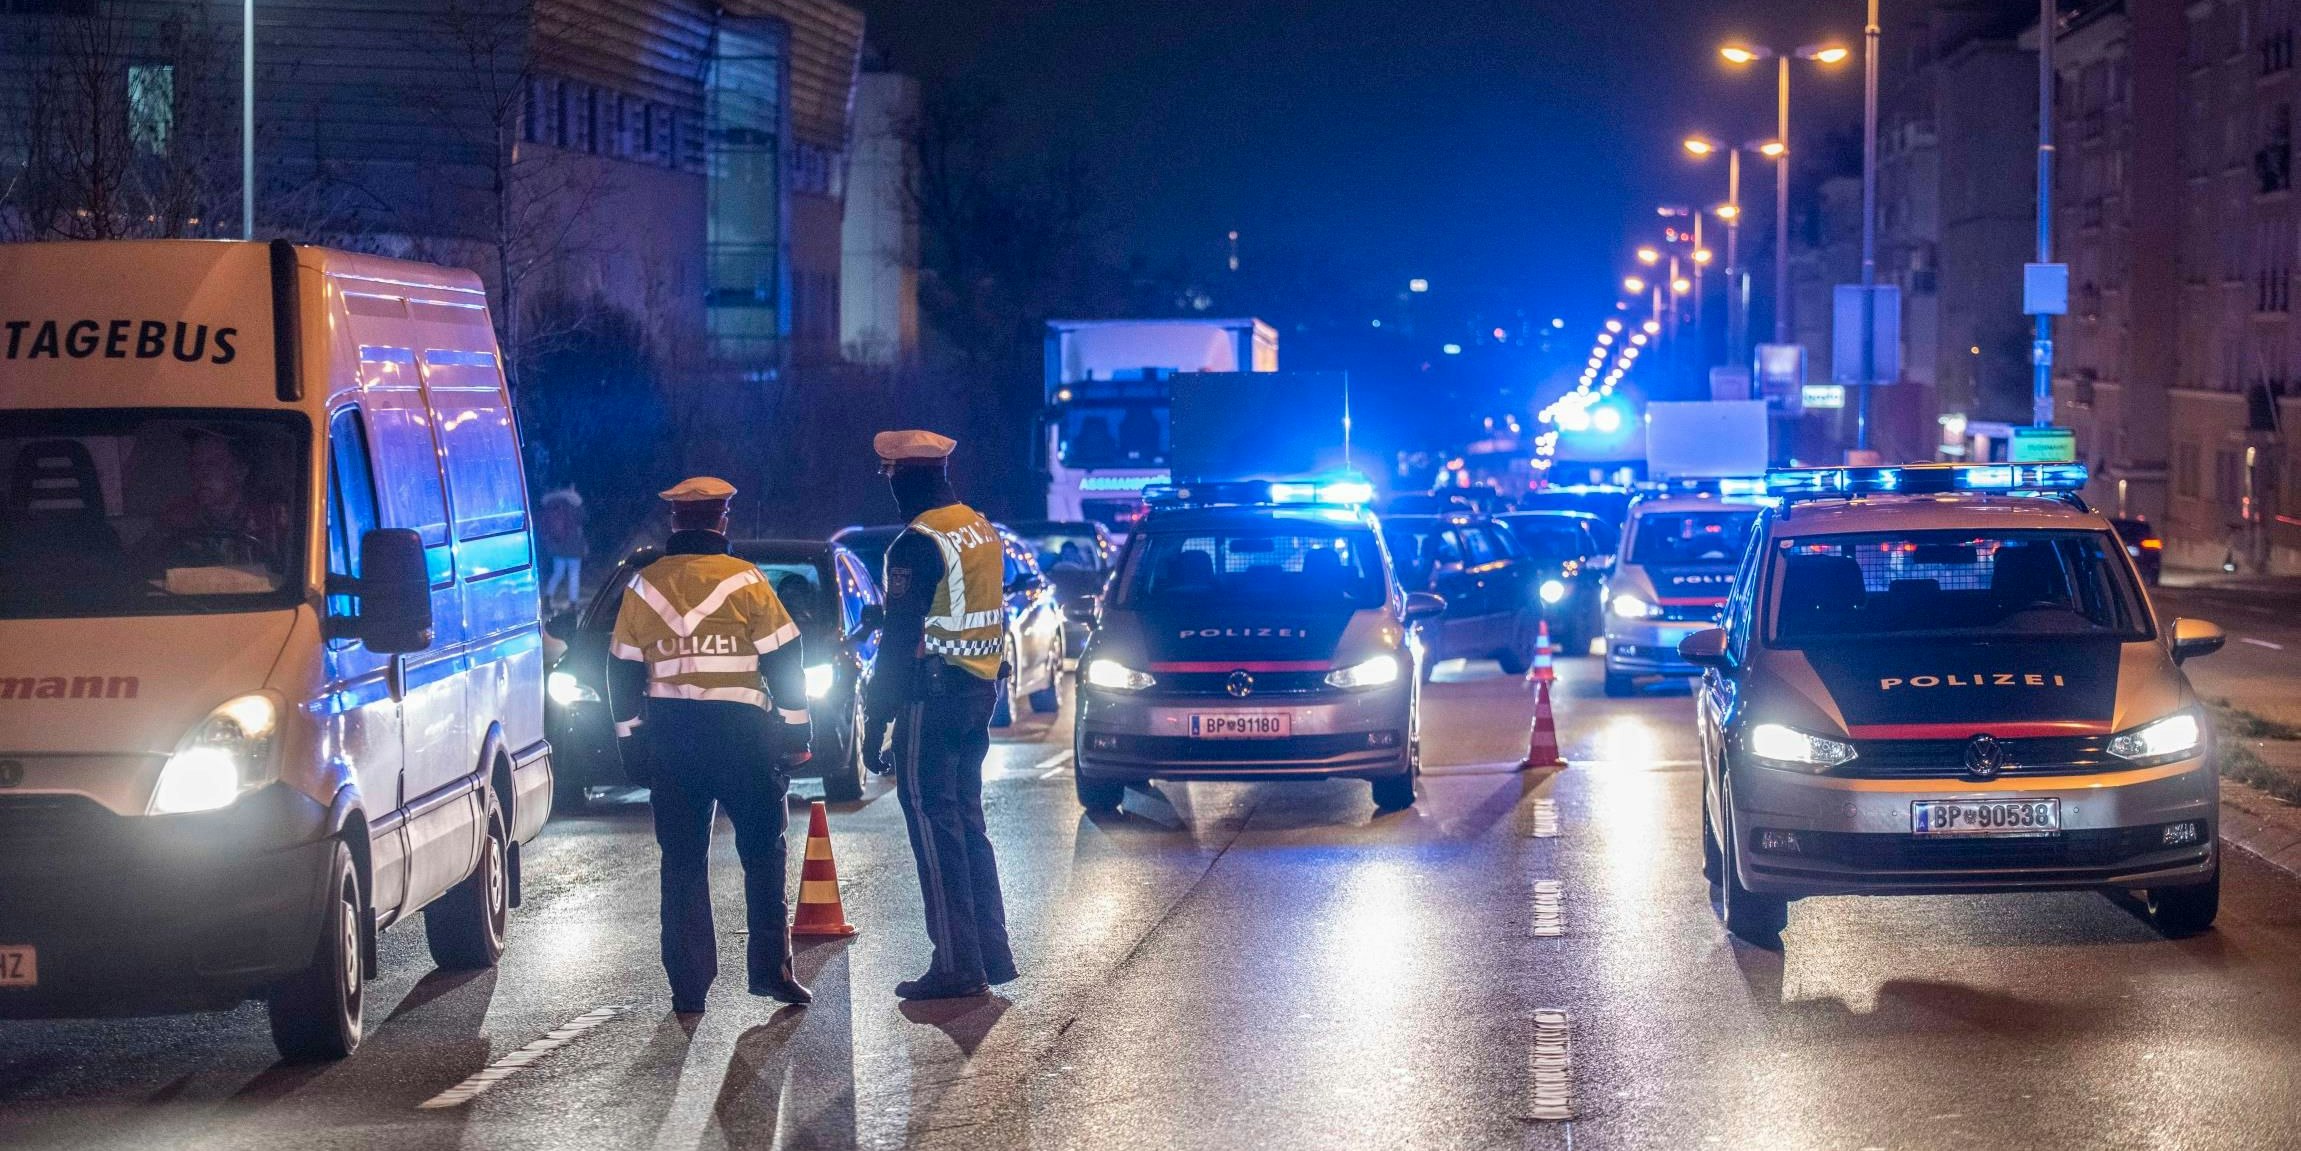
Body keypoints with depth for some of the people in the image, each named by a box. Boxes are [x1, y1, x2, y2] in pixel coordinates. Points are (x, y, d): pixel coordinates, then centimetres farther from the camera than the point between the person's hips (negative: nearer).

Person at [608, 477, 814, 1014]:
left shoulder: (643, 587, 6)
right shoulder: (745, 581, -4)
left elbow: (624, 672, 10)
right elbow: (784, 662, -5)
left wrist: (631, 735, 16)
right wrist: (796, 731, 1)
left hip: (669, 737, 3)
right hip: (740, 733, -3)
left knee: (683, 862, 6)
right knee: (763, 853, 8)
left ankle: (689, 986, 4)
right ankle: (770, 968, 3)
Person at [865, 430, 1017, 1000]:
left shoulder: (918, 542, -15)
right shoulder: (982, 529, 12)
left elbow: (901, 635, -17)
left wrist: (876, 711, -13)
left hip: (932, 696, -9)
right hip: (980, 691, 9)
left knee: (934, 824, -5)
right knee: (966, 819, 16)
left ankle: (957, 965, -7)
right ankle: (992, 952, 18)